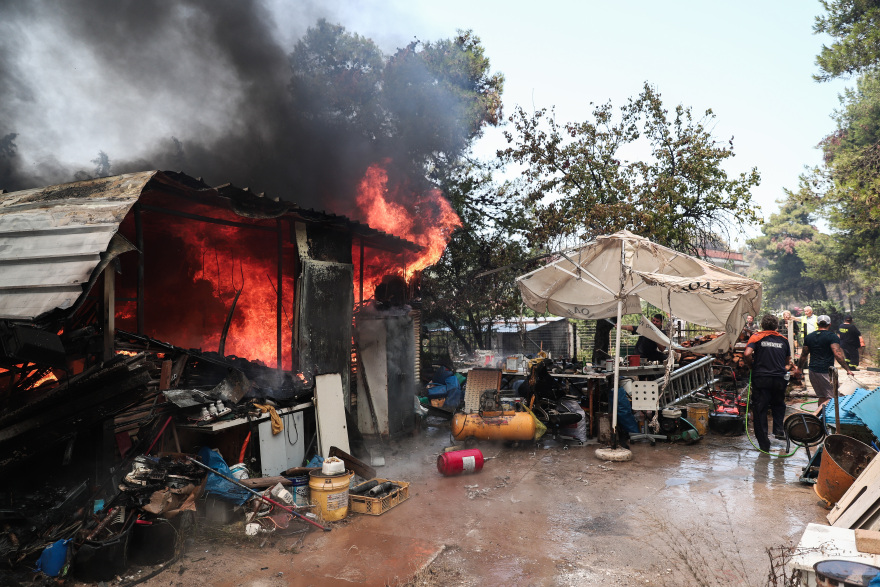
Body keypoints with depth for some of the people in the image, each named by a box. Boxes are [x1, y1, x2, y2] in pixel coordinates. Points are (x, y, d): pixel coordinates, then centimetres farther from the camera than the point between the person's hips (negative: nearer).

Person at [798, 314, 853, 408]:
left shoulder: (808, 337, 10)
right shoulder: (832, 336, -6)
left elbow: (804, 355, 15)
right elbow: (837, 354, -17)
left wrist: (799, 368, 25)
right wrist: (848, 369, -13)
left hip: (812, 371, 6)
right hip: (826, 372, -6)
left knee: (822, 397, 16)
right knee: (831, 397, -2)